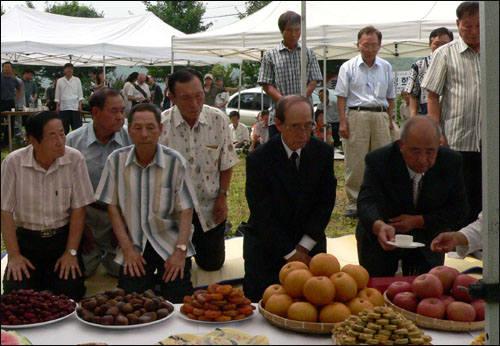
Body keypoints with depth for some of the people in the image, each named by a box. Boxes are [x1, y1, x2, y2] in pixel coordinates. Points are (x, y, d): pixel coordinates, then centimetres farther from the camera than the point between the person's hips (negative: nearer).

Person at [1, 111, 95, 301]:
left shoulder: (75, 159, -10)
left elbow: (78, 208, -7)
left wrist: (71, 252, -10)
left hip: (62, 238, 0)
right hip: (26, 239, 0)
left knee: (71, 292, -16)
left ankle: (52, 276, 18)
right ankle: (40, 277, 17)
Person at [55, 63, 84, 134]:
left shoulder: (77, 80, 8)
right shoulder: (60, 81, 8)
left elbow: (80, 94, 7)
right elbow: (57, 95, 9)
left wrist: (80, 104, -3)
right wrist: (57, 106, 3)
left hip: (75, 107, 0)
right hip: (63, 107, 1)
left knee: (76, 126, -4)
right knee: (64, 127, 4)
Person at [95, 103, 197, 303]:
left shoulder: (175, 162, -5)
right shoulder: (116, 160, -1)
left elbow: (186, 210, -4)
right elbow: (112, 206, 2)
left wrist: (180, 250, -14)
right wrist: (127, 248, -5)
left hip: (169, 241, -1)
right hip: (134, 244, 1)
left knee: (179, 297, -15)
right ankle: (149, 277, 15)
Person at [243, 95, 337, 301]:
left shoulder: (323, 153, -5)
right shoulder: (258, 159, -14)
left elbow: (326, 201, -4)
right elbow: (263, 215, -14)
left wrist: (304, 247, -9)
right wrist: (290, 253, -13)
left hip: (310, 245, 3)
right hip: (267, 249, -2)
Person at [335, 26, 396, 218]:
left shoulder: (386, 67, 15)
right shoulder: (348, 67, 5)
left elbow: (391, 96, 20)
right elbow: (341, 96, 1)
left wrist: (390, 120, 13)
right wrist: (343, 121, -7)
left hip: (380, 116, 3)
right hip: (357, 115, -3)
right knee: (355, 163, -4)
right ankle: (354, 204, 2)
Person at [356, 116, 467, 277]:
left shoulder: (451, 162, -15)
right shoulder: (378, 160, -24)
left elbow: (457, 211, -9)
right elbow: (367, 202, -37)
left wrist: (417, 221, -22)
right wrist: (379, 226, -60)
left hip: (426, 243, 2)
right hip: (380, 240, -1)